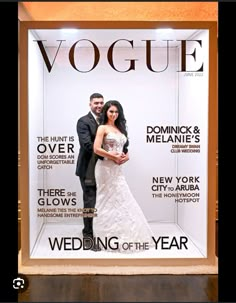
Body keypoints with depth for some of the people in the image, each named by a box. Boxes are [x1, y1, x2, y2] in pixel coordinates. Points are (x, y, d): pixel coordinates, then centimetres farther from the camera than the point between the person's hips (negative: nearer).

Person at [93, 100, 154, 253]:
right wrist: (113, 157, -13)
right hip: (106, 167, -7)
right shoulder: (102, 128, -4)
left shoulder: (120, 128, 17)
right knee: (109, 200, -2)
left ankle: (121, 236, 17)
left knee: (121, 199, 6)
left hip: (117, 168, 7)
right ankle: (107, 237, 9)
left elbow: (125, 148, 21)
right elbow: (97, 149, -14)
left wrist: (126, 156, -1)